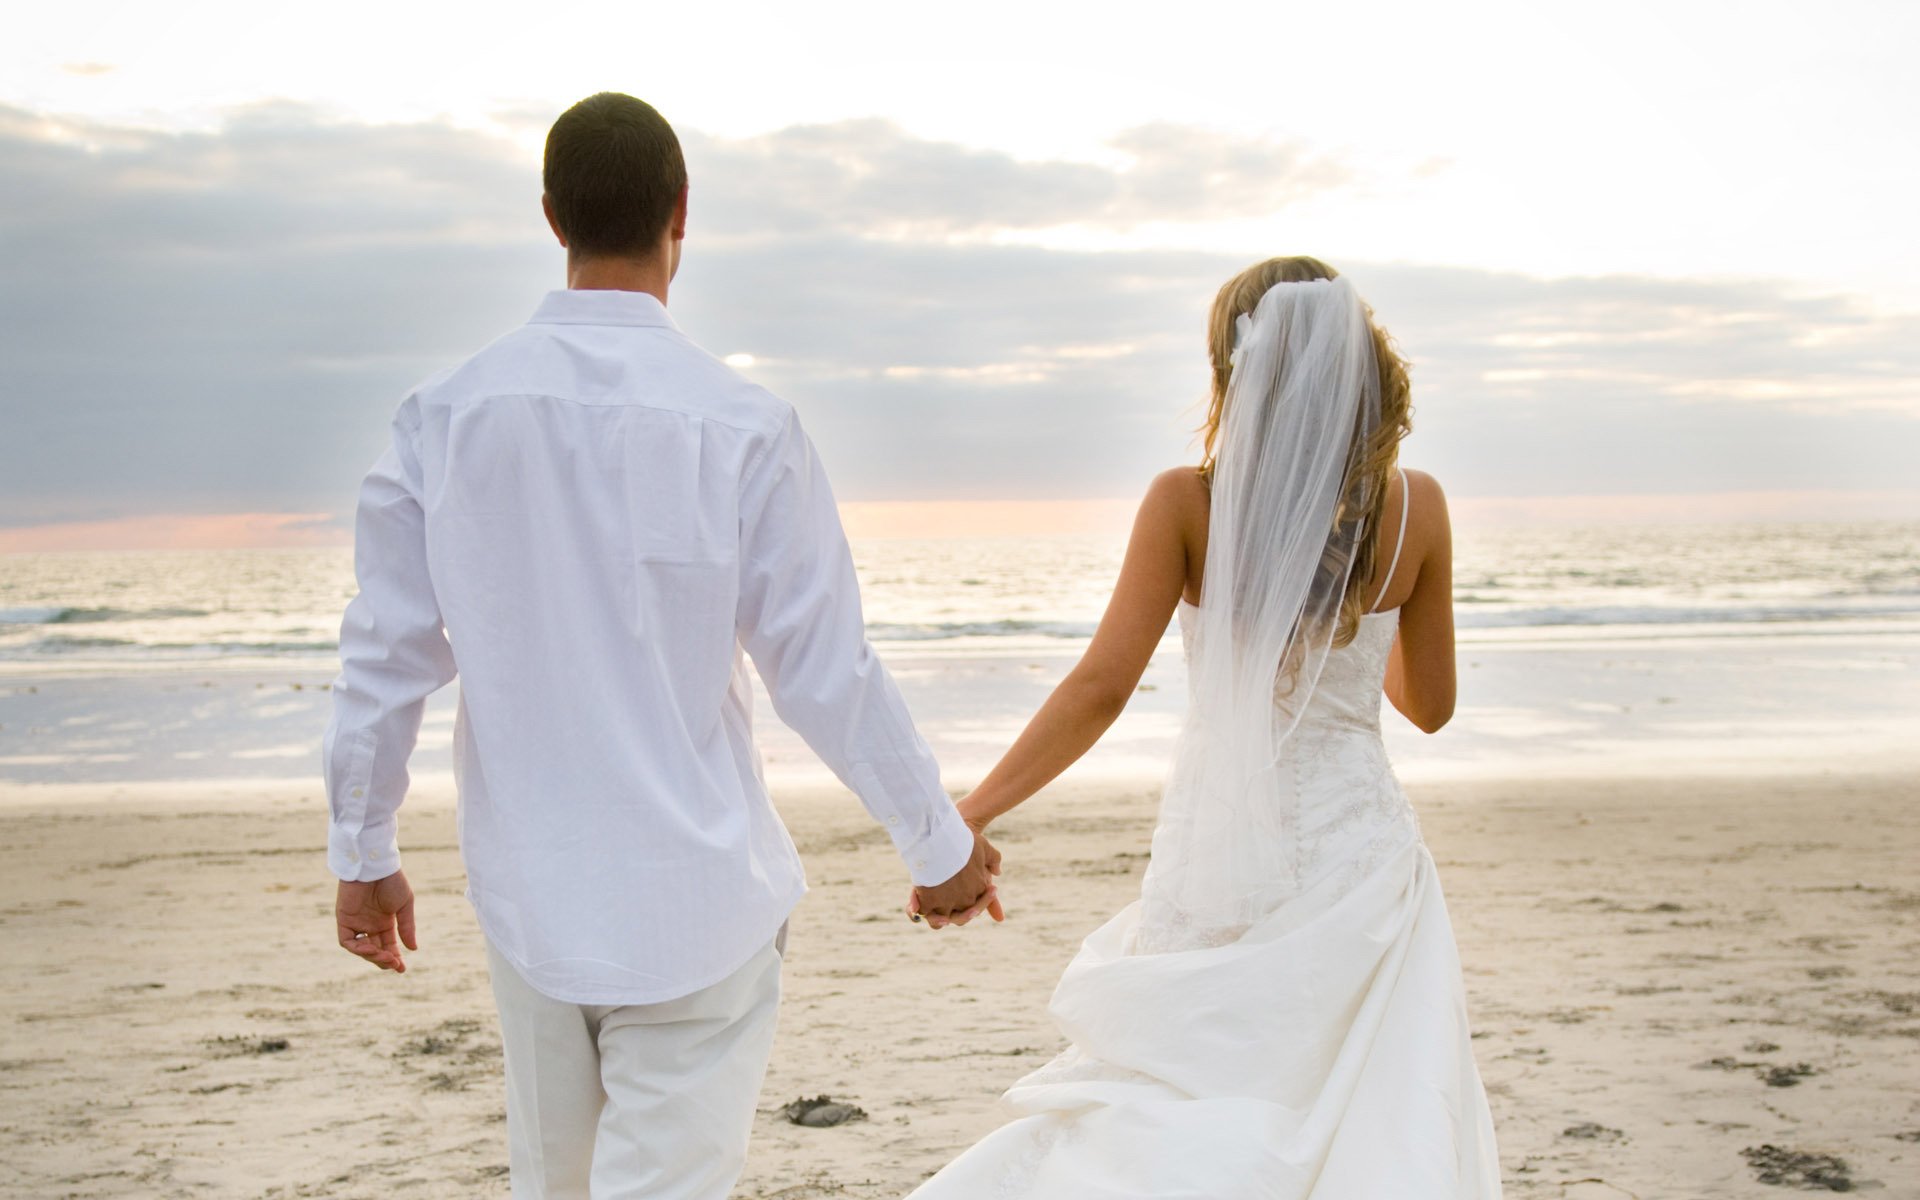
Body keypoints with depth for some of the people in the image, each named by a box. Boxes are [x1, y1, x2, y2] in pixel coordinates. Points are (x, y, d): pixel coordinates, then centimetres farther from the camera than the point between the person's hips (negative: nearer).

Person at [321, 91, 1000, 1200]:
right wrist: (942, 847, 3)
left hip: (525, 895, 4)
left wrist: (364, 853, 14)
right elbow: (828, 674, -11)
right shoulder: (743, 427, -15)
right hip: (695, 903, -4)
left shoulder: (446, 415, -5)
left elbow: (387, 658, -1)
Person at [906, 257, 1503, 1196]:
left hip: (1217, 856, 0)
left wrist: (969, 814, -8)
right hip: (1356, 851, 1)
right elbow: (1430, 704, 4)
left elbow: (1102, 686, -14)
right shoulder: (1417, 507, -5)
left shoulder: (1186, 501, -10)